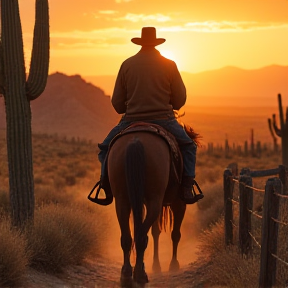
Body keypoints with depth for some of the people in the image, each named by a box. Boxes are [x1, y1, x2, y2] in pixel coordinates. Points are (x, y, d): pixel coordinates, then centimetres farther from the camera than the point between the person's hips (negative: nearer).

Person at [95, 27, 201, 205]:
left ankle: (107, 189, 5)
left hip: (131, 120, 1)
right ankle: (186, 188, 2)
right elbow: (180, 99, 4)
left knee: (106, 148, 20)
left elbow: (117, 102, 5)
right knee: (189, 146, 20)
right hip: (164, 120, 0)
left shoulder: (127, 64, 2)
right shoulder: (169, 65, 0)